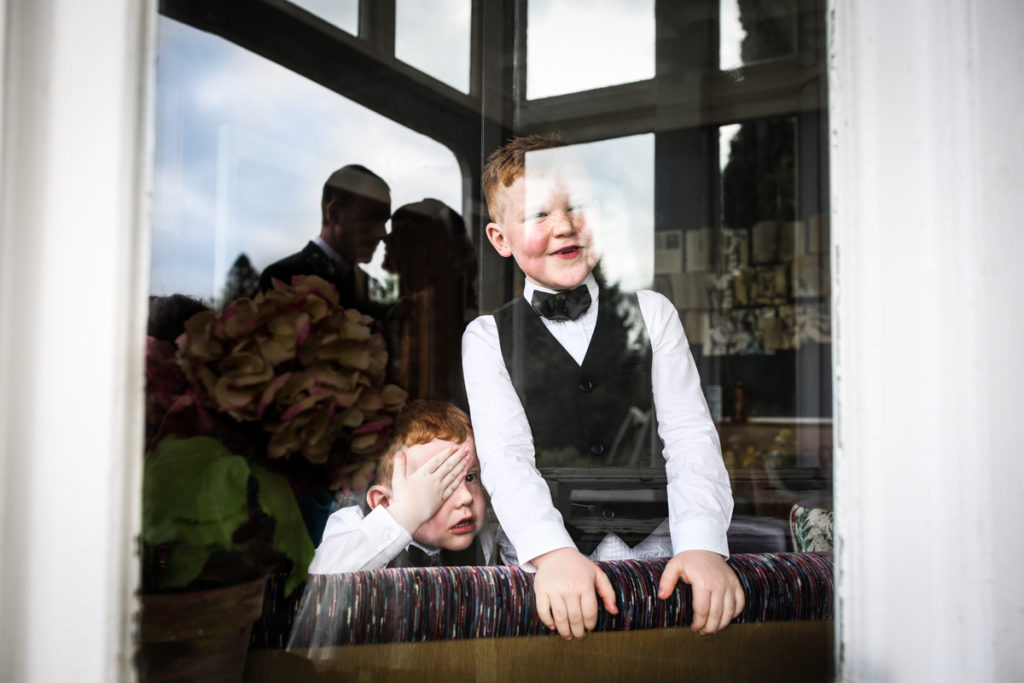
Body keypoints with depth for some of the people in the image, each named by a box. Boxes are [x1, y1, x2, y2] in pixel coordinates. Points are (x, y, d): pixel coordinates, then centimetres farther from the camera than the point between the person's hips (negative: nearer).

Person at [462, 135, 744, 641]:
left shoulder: (652, 313, 9)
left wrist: (703, 543, -18)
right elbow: (504, 457, -7)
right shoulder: (486, 339, 6)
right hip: (541, 553, -1)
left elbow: (690, 436, 0)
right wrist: (553, 553, -26)